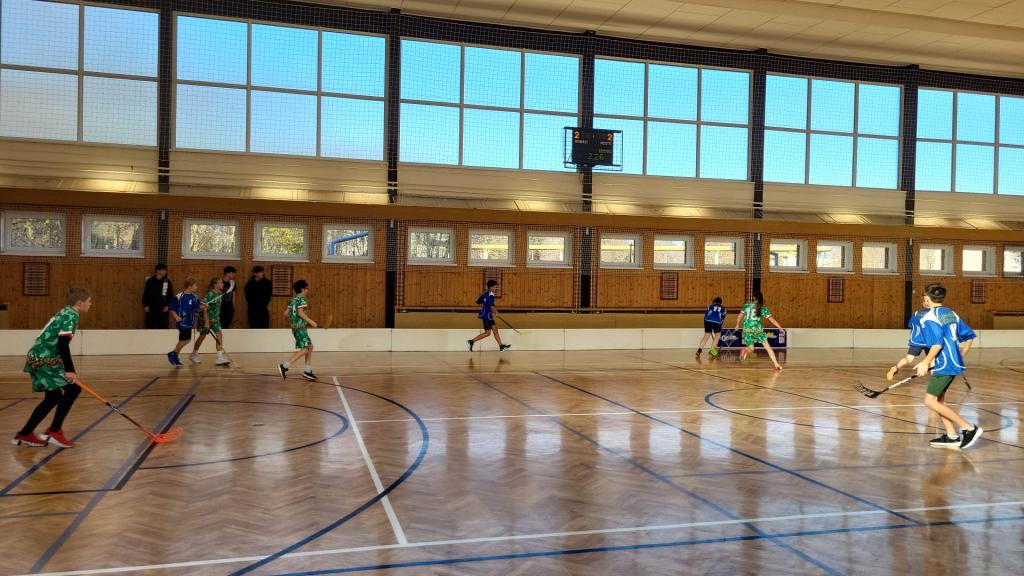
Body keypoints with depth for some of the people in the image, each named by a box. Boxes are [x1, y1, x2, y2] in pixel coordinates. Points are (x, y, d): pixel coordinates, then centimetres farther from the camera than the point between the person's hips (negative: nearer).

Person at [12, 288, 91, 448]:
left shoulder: (65, 313, 17)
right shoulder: (71, 315, -12)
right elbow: (63, 345, -23)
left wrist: (67, 370, 29)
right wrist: (70, 371, -25)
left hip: (37, 358, 10)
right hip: (45, 359, -10)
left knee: (53, 398, 16)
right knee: (73, 388, -9)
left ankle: (24, 435, 23)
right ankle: (54, 431, -4)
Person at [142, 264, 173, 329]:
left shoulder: (167, 282, 1)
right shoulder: (150, 281, -1)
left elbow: (171, 296, 5)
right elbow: (145, 294, 3)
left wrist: (168, 306, -5)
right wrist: (145, 305, -3)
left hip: (163, 310, 1)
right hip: (151, 309, -1)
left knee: (163, 327, 5)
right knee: (149, 327, 4)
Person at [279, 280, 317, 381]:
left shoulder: (293, 300, 14)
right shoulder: (302, 299, -11)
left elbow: (286, 313, 15)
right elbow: (300, 312, -22)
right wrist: (310, 321, -17)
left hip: (295, 327, 9)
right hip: (300, 328, -9)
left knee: (310, 347, 14)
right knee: (304, 349, -8)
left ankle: (308, 371, 15)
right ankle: (284, 367, -13)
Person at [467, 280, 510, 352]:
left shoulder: (485, 294, 9)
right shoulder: (491, 295, -17)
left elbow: (478, 302, 15)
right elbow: (492, 306, -25)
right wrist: (496, 311, -8)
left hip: (489, 316, 10)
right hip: (487, 315, -10)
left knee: (495, 330, 9)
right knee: (487, 333, -3)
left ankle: (501, 347, 11)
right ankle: (471, 341, 1)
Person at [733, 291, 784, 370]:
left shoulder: (747, 305, 10)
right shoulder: (763, 308, 7)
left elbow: (739, 316, 6)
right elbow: (771, 319, 5)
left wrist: (737, 325, 22)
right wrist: (779, 327, 14)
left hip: (747, 330, 1)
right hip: (758, 329, -1)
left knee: (751, 348, 9)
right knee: (767, 346, 9)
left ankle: (745, 352, -28)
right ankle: (776, 364, 5)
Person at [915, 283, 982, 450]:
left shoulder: (929, 318, -12)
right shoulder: (951, 314, 13)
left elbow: (937, 344, -22)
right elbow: (969, 336, 16)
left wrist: (926, 362, -16)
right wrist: (960, 356, 24)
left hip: (944, 365, -9)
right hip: (955, 363, 9)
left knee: (930, 401, -6)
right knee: (938, 400, 15)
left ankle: (969, 428, -6)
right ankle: (952, 437, 15)